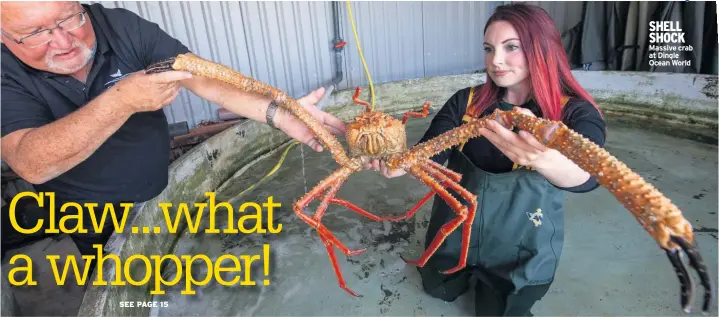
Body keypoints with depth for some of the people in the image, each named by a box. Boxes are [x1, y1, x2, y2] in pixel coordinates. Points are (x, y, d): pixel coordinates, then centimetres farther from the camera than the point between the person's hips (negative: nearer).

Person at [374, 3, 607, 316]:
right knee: (439, 289, 25)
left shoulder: (576, 114, -19)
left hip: (520, 252, -2)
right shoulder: (466, 101, -11)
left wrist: (546, 160, -62)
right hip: (454, 236, 3)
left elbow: (586, 175, -39)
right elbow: (428, 154, -21)